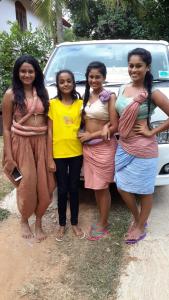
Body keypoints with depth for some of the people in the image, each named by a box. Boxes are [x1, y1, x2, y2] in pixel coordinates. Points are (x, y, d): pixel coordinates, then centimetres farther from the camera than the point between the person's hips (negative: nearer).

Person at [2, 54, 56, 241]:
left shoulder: (42, 92, 6)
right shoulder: (11, 94, -4)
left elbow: (47, 119, 10)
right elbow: (6, 127, -4)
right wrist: (8, 156, -8)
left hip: (42, 141, 3)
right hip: (21, 142, -3)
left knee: (43, 183, 6)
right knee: (27, 183, 5)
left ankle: (38, 222, 28)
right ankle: (24, 220, 33)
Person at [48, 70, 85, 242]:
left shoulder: (80, 104, 2)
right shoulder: (52, 104, -3)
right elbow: (50, 132, -4)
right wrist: (50, 158, -7)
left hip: (76, 153, 2)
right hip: (59, 154, -1)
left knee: (74, 189, 12)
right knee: (62, 190, 9)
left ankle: (74, 223, 29)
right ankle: (62, 224, 28)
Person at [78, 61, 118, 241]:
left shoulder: (110, 97, -8)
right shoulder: (87, 96, 11)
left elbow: (115, 127, -11)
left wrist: (91, 135, -11)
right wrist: (102, 128, -4)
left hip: (104, 147, -6)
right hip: (88, 147, 6)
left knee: (102, 187, 4)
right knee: (95, 186, 11)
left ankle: (103, 226, 19)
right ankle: (103, 220, 28)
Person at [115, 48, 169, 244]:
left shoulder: (152, 93, -11)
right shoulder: (123, 89, 7)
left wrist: (152, 132, -13)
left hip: (143, 148, -6)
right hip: (123, 146, 7)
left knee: (145, 189, 8)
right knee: (122, 187, 12)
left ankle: (140, 227, 28)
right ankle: (136, 218, 36)